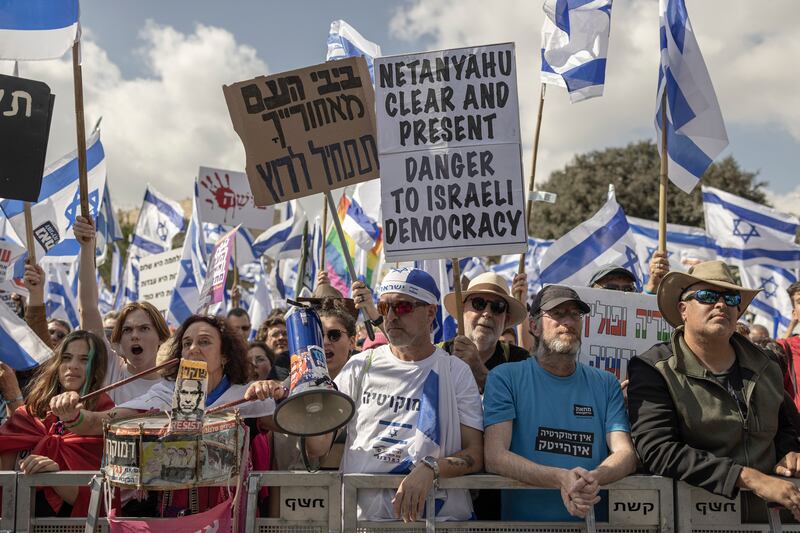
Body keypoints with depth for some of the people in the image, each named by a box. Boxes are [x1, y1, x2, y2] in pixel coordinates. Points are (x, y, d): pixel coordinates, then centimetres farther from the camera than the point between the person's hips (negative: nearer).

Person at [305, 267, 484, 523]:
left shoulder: (456, 372, 7)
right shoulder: (360, 366, 11)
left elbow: (475, 454, 1)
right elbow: (317, 448, 8)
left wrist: (431, 468, -17)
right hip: (362, 515, 2)